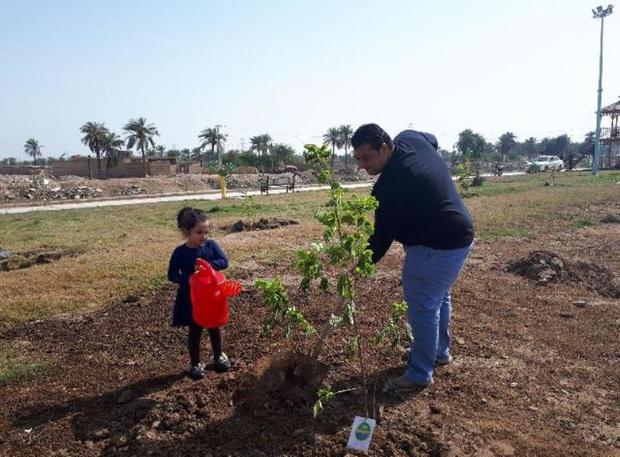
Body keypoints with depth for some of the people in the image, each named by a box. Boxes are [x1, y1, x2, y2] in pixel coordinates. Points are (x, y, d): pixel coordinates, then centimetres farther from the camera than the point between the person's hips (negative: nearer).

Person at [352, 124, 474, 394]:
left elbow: (383, 234, -21)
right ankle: (440, 352, 41)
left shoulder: (391, 184, -26)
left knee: (422, 307, -3)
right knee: (439, 297, 24)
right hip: (458, 234, 11)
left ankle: (420, 375, 10)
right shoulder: (410, 138, -1)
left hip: (435, 246, -11)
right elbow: (433, 139, 24)